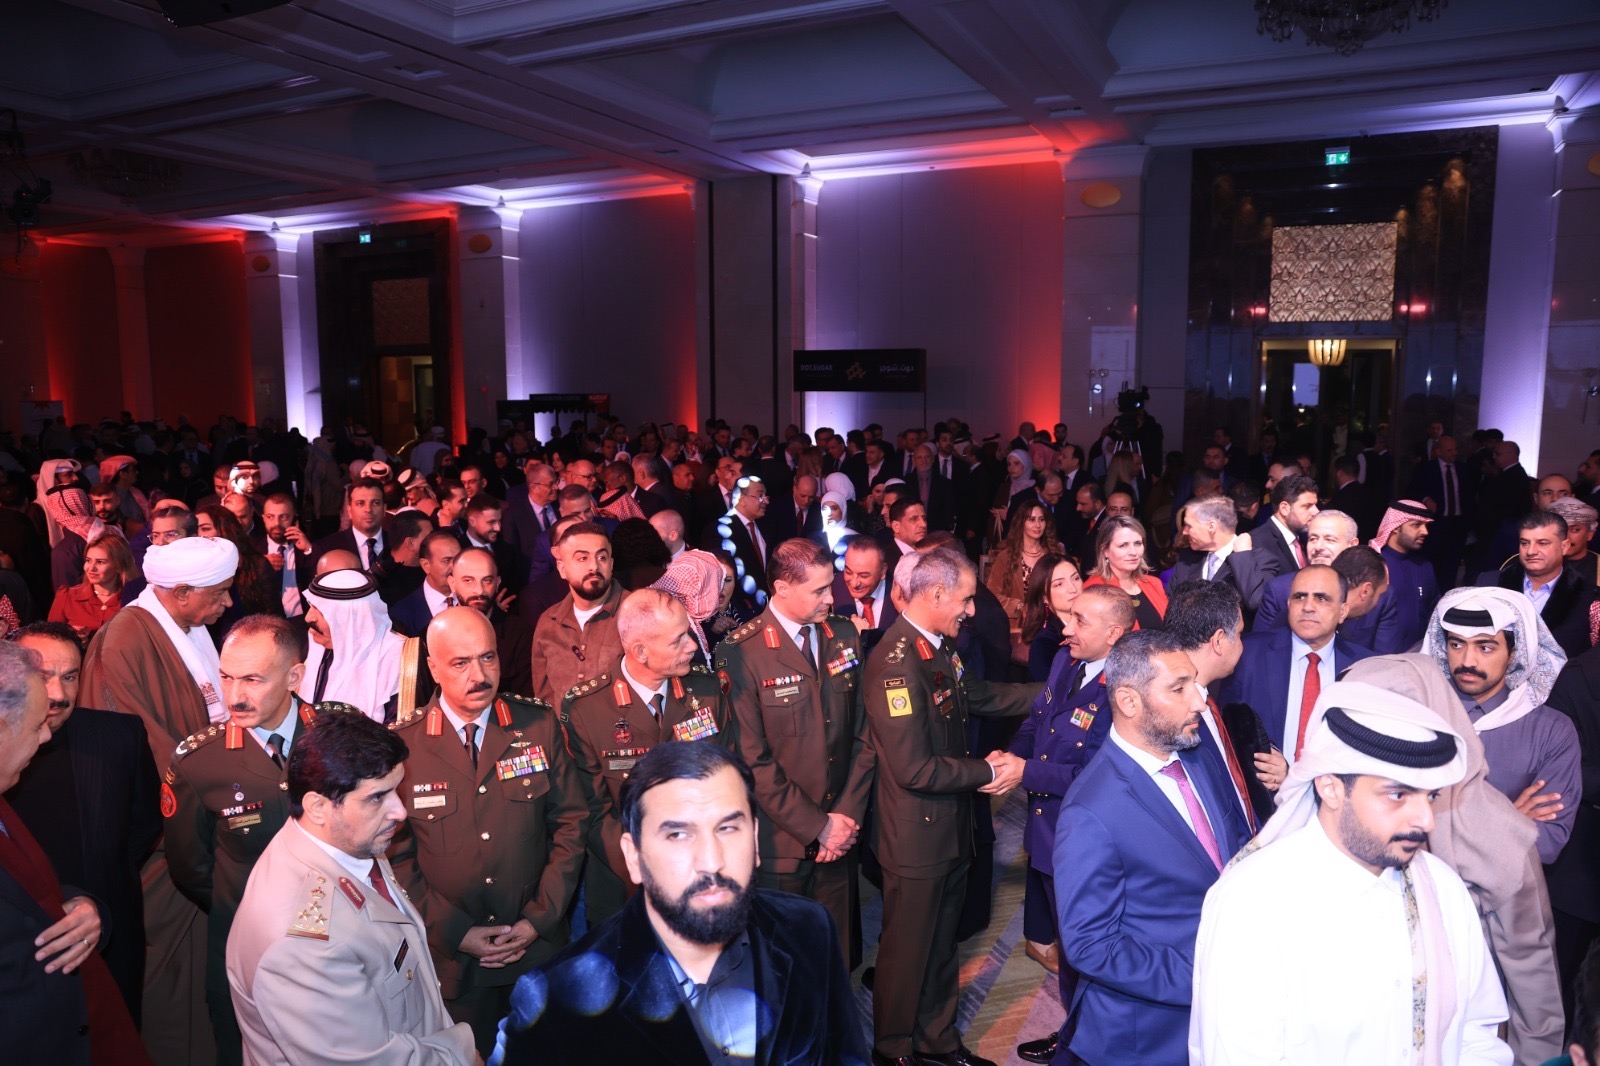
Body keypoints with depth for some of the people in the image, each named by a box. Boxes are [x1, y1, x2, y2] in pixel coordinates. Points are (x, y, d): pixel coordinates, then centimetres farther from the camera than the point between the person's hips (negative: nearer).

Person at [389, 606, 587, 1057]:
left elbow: (570, 823, -3)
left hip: (538, 947, 1)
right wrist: (454, 931, -11)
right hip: (451, 954, -1)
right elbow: (397, 854, -7)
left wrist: (540, 919, -9)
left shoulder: (539, 725, -7)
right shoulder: (401, 745, -11)